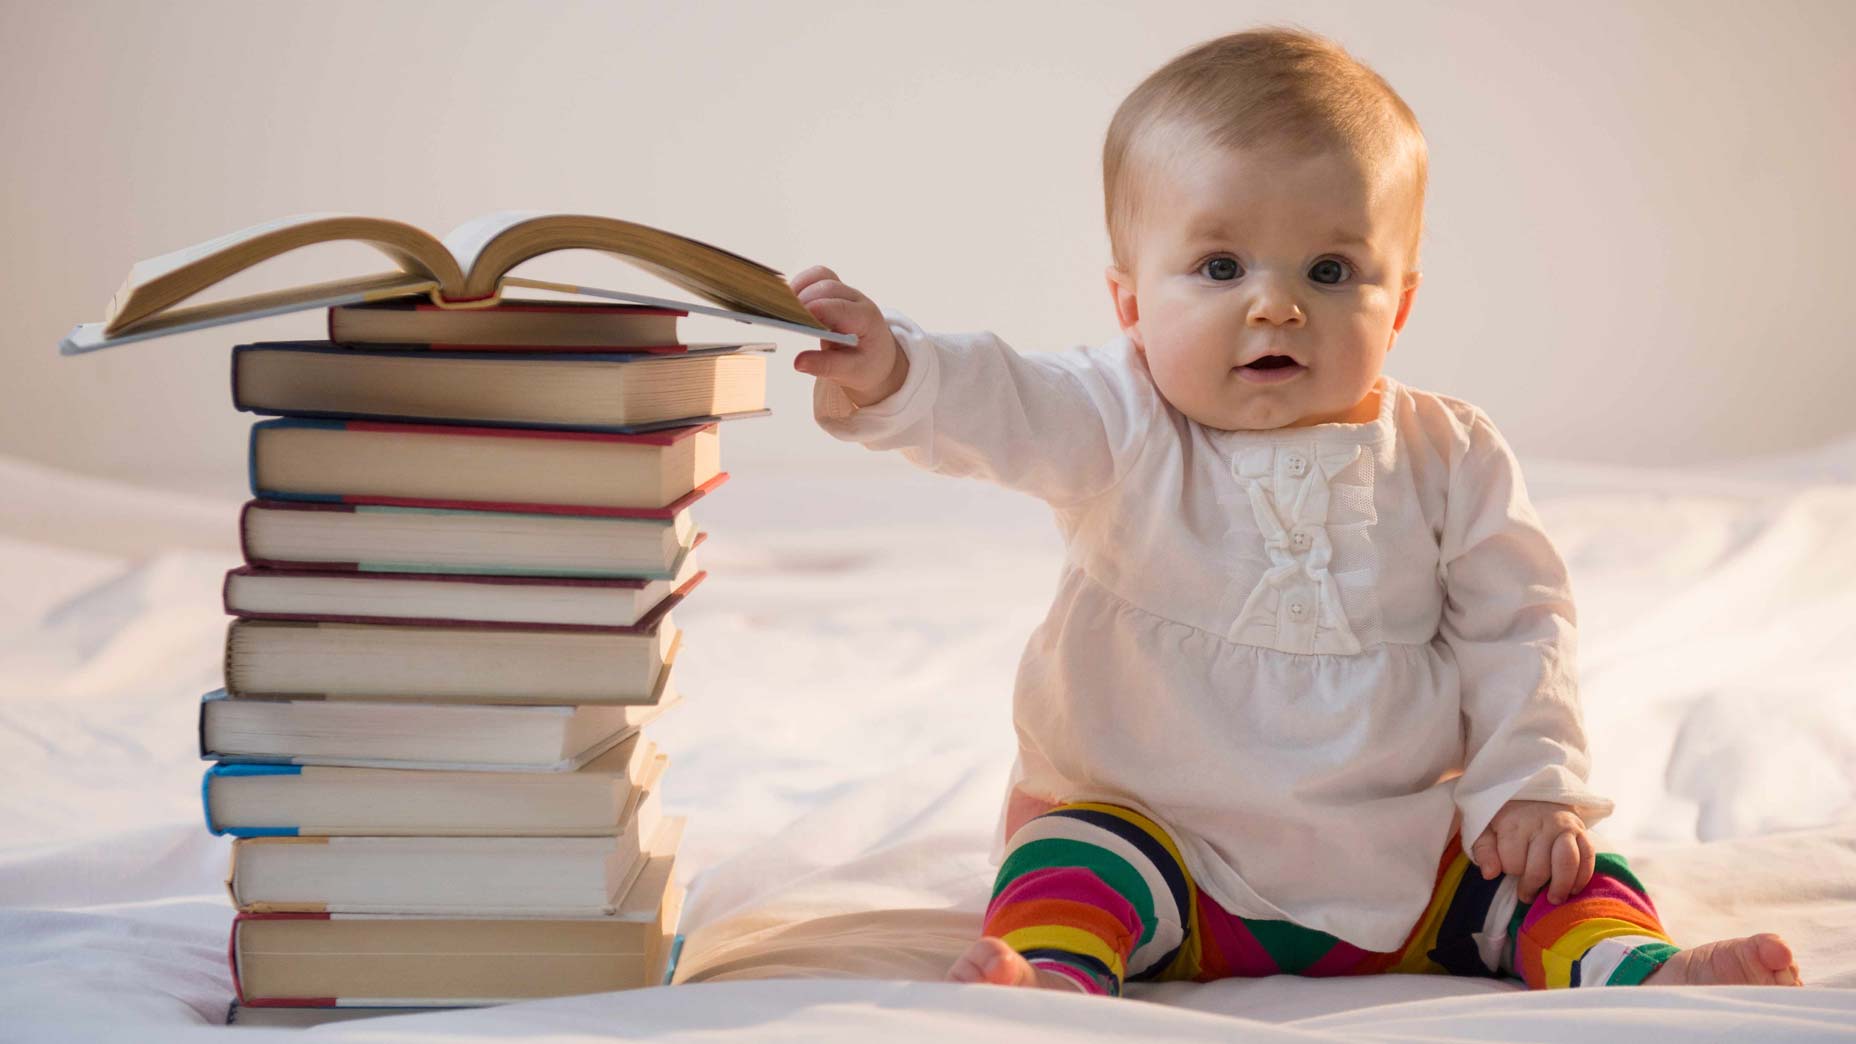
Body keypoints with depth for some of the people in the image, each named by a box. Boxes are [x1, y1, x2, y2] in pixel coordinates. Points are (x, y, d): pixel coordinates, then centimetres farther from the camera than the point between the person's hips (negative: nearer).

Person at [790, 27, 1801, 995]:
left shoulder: (1447, 458, 0)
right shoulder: (1122, 425, -8)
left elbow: (1513, 622, 7)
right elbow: (992, 405, -27)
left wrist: (1531, 783, -5)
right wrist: (886, 372, -49)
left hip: (1403, 862, 3)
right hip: (1162, 841, -2)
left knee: (1568, 879, -13)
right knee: (1071, 861, -29)